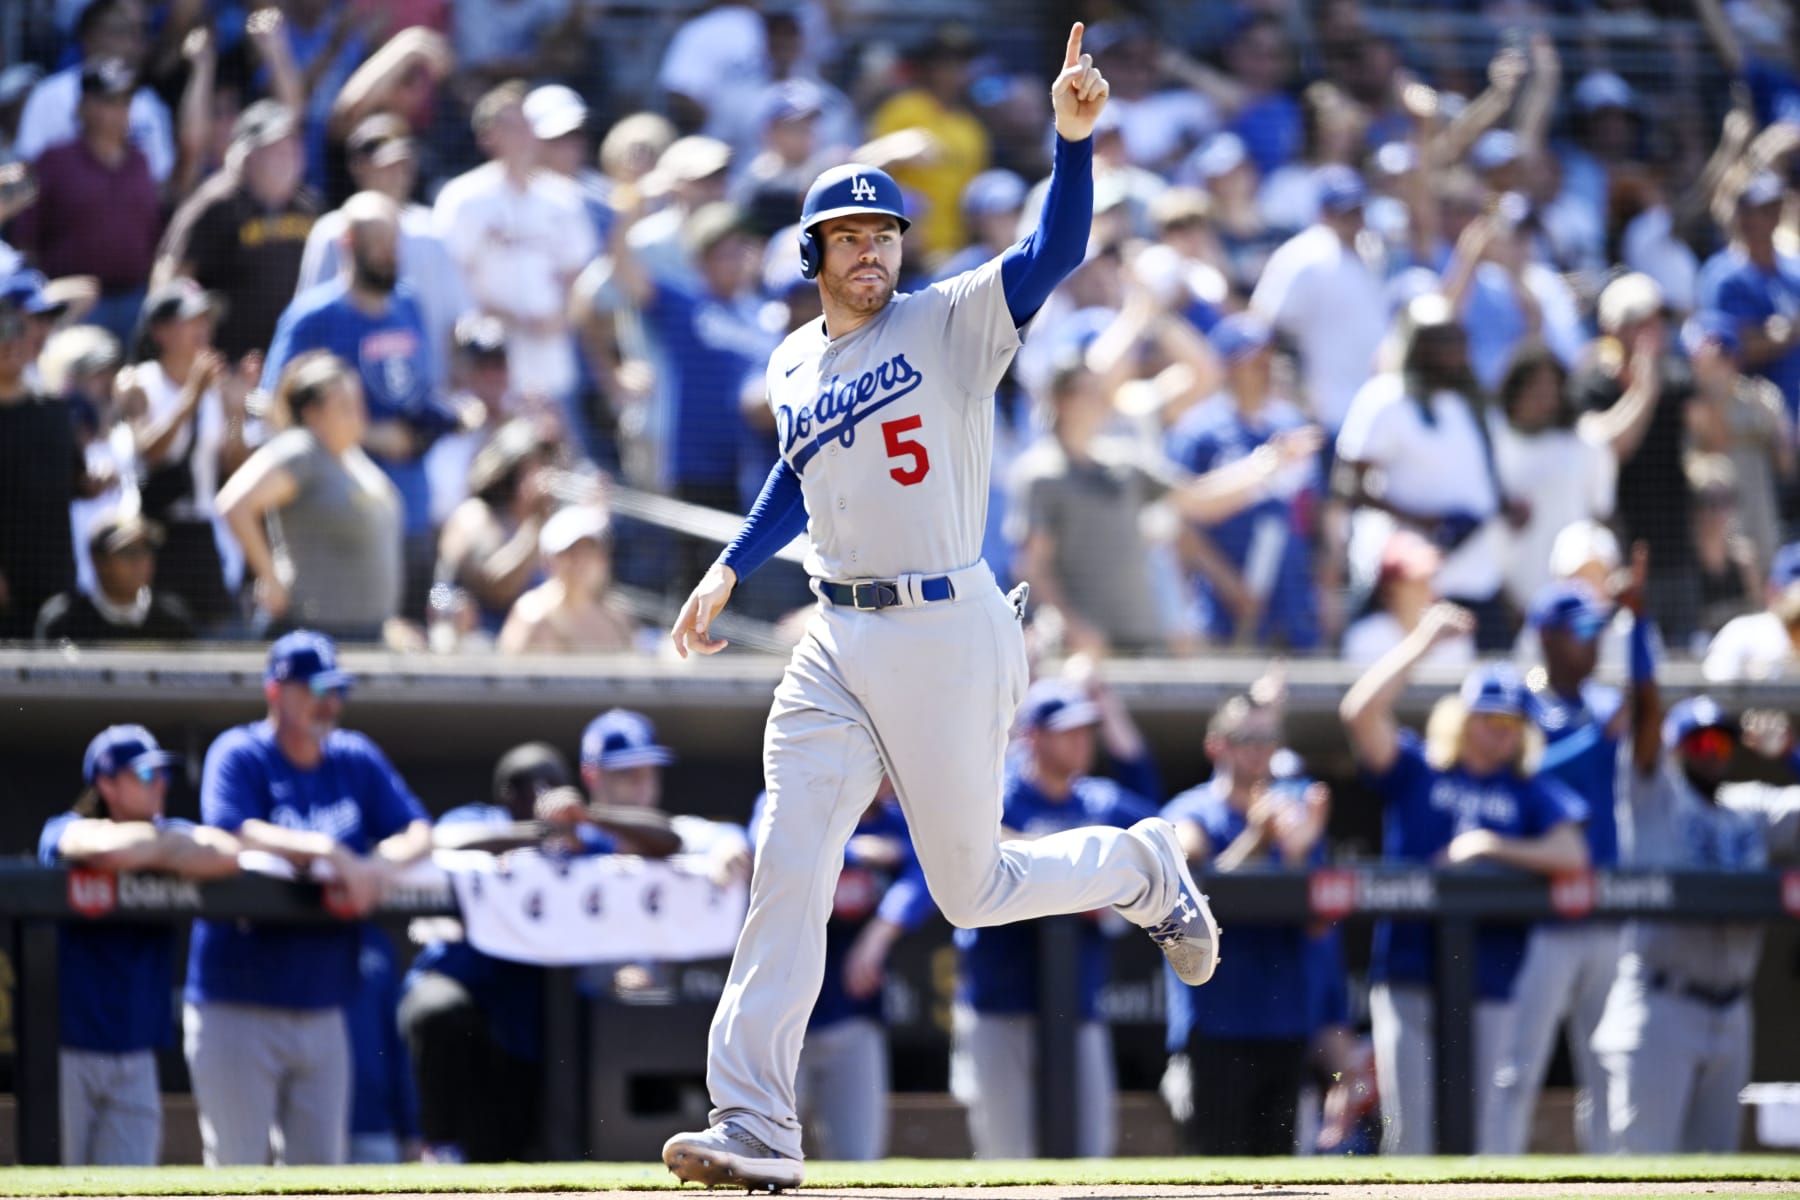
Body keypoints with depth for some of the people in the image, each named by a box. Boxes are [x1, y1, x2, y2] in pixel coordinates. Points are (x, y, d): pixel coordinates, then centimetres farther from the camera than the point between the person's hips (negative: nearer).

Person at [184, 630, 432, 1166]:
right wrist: (328, 851, -32)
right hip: (237, 1008, -5)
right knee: (236, 1169, -5)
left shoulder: (358, 760, 11)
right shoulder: (238, 756, -5)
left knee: (322, 1170, 6)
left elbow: (419, 833, 7)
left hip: (323, 1014, 5)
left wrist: (382, 864, -16)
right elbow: (235, 835, -21)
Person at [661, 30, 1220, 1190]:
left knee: (974, 889, 3)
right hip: (837, 641, 5)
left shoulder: (953, 323, -5)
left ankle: (1143, 867, 34)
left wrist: (1074, 136, -35)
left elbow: (1056, 251, -21)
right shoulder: (793, 366, 12)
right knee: (787, 868, -7)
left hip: (946, 636, -5)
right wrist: (730, 571, 24)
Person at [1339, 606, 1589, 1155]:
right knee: (1409, 1125, -4)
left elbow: (1571, 856, -5)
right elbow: (1361, 712, -7)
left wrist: (1488, 846, -10)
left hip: (1491, 986, 1)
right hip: (1408, 980, -1)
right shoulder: (1414, 771, 7)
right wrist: (1423, 640, -6)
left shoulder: (1533, 794, 9)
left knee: (1482, 1126, 1)